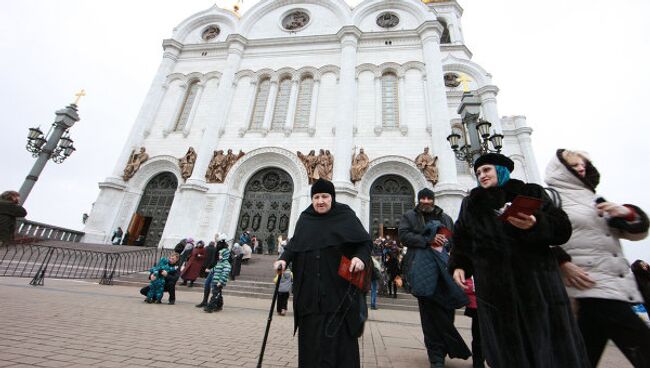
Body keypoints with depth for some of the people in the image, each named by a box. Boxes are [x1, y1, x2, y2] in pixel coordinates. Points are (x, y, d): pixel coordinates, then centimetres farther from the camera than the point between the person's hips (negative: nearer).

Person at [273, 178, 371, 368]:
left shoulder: (345, 215, -1)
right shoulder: (305, 218, 8)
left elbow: (364, 242, -2)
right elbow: (294, 244, 9)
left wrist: (361, 258, -21)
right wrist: (284, 259, -8)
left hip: (339, 287, -3)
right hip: (310, 290, 3)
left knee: (339, 335, 2)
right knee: (311, 335, 11)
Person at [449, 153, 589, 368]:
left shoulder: (532, 193, 10)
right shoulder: (471, 203, 13)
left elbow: (563, 229, 3)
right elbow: (462, 239, 10)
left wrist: (536, 224, -16)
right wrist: (458, 266, -1)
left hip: (537, 281, 0)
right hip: (494, 287, 1)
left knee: (550, 348, 3)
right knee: (507, 350, 5)